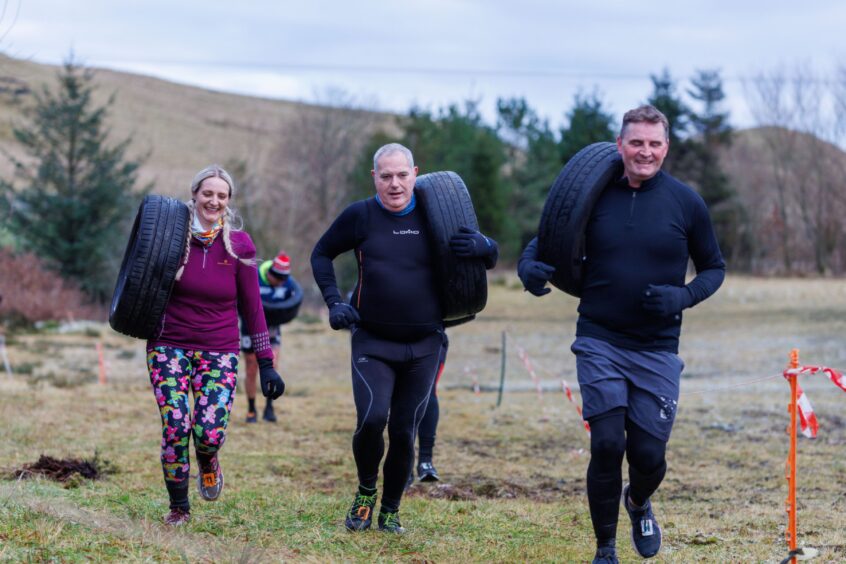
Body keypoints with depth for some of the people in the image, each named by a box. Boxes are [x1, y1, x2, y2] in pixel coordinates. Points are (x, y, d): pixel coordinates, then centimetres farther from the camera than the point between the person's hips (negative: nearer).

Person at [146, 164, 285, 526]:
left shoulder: (239, 245, 0)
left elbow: (252, 307, 4)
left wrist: (266, 364, 3)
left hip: (219, 352, 0)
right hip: (169, 346, 0)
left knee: (210, 431, -16)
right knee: (175, 428, -13)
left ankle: (207, 460, 22)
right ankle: (178, 507, 9)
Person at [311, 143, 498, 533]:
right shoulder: (360, 216, -3)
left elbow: (491, 254, 9)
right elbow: (321, 254, 13)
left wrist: (481, 245, -17)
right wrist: (333, 302, -2)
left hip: (424, 345, 1)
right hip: (372, 342, -1)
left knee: (404, 432, 4)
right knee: (372, 420, -18)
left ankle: (391, 511, 24)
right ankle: (365, 492, 10)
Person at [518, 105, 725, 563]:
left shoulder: (685, 203, -2)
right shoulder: (594, 196, 0)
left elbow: (714, 268, 8)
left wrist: (684, 296, -12)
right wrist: (529, 268, -13)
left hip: (657, 351, 0)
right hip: (599, 344, 0)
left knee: (649, 455, 2)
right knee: (607, 445, -8)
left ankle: (638, 503, 39)